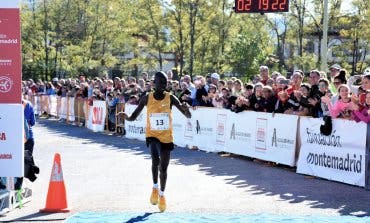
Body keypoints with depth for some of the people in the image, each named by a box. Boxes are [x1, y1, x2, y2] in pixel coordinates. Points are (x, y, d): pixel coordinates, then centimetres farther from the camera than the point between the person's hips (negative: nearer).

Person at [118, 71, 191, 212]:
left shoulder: (170, 98, -7)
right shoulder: (147, 98, -6)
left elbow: (188, 116, -11)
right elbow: (134, 117, 0)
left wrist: (186, 109, -34)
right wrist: (126, 117, -24)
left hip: (167, 137, 1)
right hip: (152, 135, -1)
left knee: (163, 168, 10)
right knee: (155, 160, -28)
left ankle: (162, 195, 35)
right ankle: (155, 187, -3)